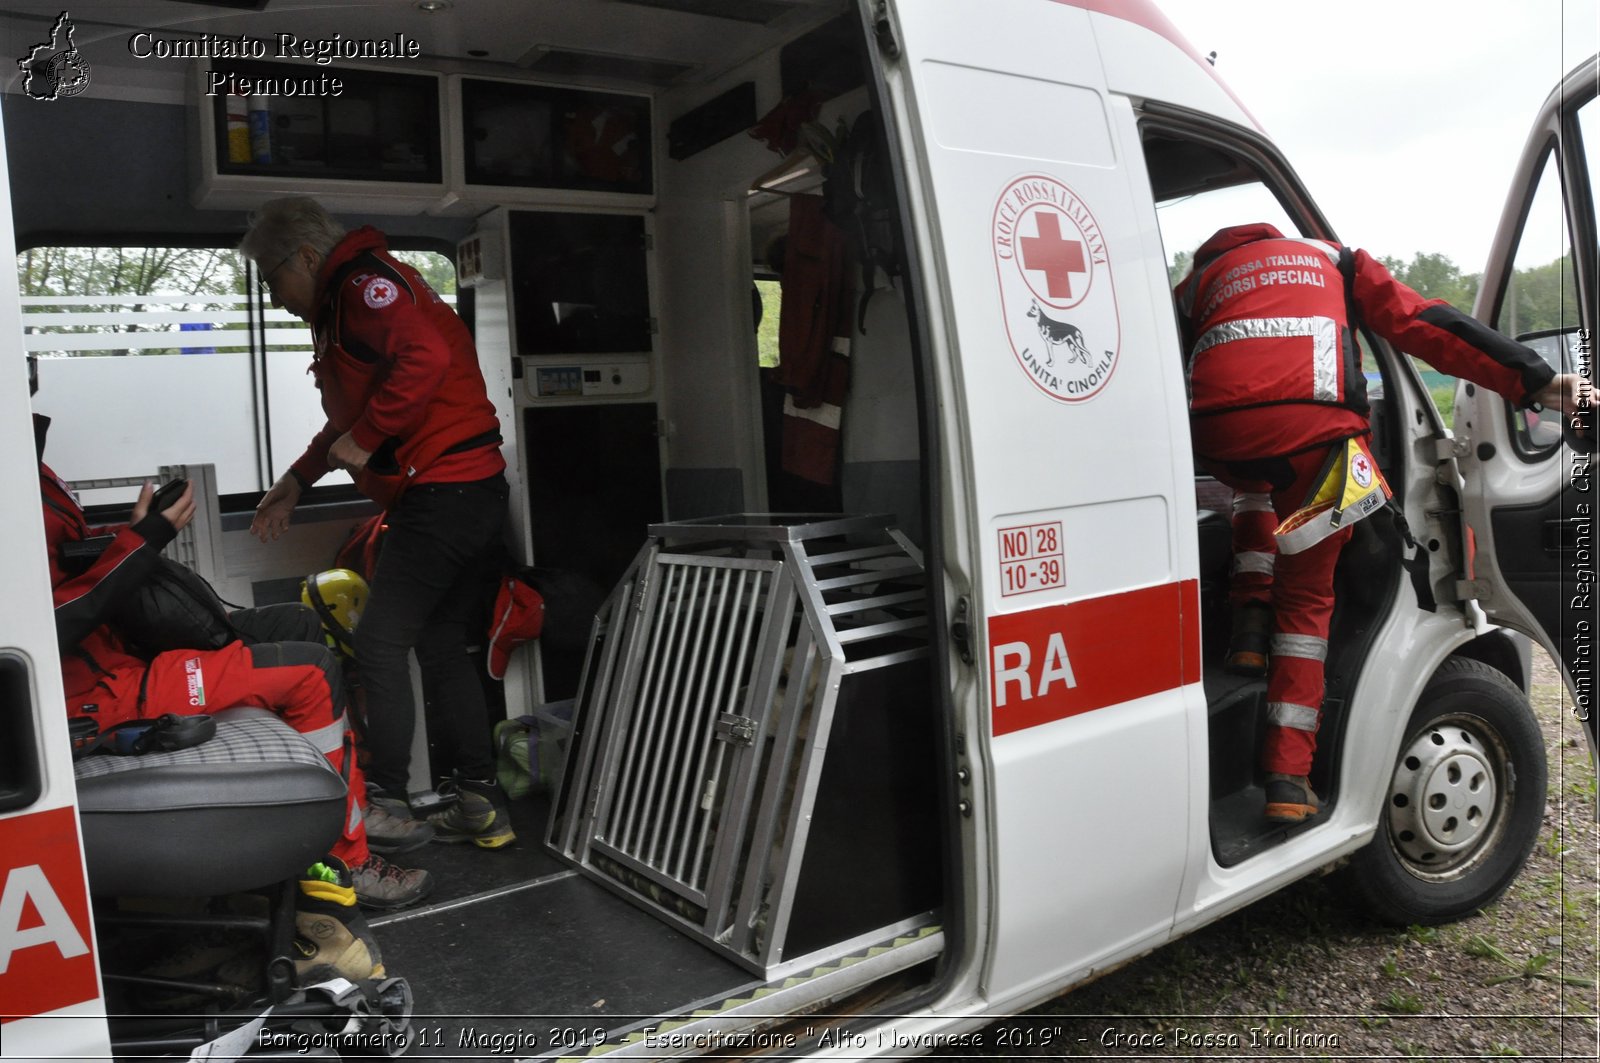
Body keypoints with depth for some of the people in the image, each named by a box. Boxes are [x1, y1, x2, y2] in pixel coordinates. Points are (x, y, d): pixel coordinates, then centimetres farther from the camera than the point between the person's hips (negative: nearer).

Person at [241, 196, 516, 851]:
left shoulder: (363, 283, -7)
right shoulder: (343, 303, 25)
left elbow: (426, 357, -27)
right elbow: (353, 415, 34)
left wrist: (362, 441, -17)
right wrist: (298, 479, 31)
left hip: (441, 495, -10)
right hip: (477, 496, 10)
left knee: (379, 647, -3)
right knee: (440, 647, 13)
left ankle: (386, 807, 6)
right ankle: (478, 805, 16)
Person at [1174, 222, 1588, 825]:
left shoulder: (1197, 282, 34)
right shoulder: (1334, 260, 34)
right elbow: (1426, 325, 20)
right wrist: (1535, 382, 14)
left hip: (1217, 433, 1)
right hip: (1312, 426, -1)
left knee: (1256, 483, 39)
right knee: (1305, 598, 15)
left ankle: (1249, 628, 23)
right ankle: (1288, 778, 10)